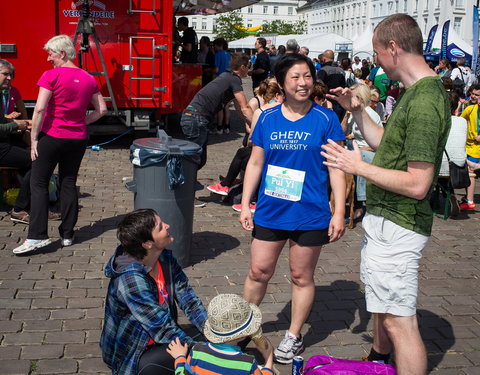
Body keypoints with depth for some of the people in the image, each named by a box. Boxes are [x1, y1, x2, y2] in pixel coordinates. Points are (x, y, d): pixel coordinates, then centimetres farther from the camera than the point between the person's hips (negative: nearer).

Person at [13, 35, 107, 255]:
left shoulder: (51, 76, -11)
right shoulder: (88, 79, 7)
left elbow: (40, 109, -16)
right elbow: (101, 109, 10)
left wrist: (34, 138, -10)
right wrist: (81, 122, 11)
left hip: (52, 136, -5)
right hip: (78, 138, 5)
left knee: (38, 184, 1)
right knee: (69, 184, 12)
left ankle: (37, 236, -5)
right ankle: (67, 234, 15)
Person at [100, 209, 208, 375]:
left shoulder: (165, 258, -6)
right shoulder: (131, 279, -29)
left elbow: (189, 301, -5)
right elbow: (163, 329, -27)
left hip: (160, 342, 7)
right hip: (131, 358, -7)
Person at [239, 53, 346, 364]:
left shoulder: (325, 119, -5)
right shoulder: (268, 118, 2)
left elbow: (336, 167, -5)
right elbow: (255, 163, 8)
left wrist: (339, 212, -9)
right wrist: (245, 204, 5)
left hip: (309, 214, -2)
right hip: (270, 211, 2)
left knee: (302, 276, 11)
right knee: (258, 272, 10)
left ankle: (294, 336, 28)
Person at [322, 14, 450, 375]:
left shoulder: (423, 102, -25)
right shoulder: (416, 92, 9)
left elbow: (417, 184, -27)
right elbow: (385, 142, 19)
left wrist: (359, 167, -19)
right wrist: (357, 110, 11)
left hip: (397, 227, -11)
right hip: (385, 218, 11)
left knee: (400, 321, -4)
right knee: (382, 303, 28)